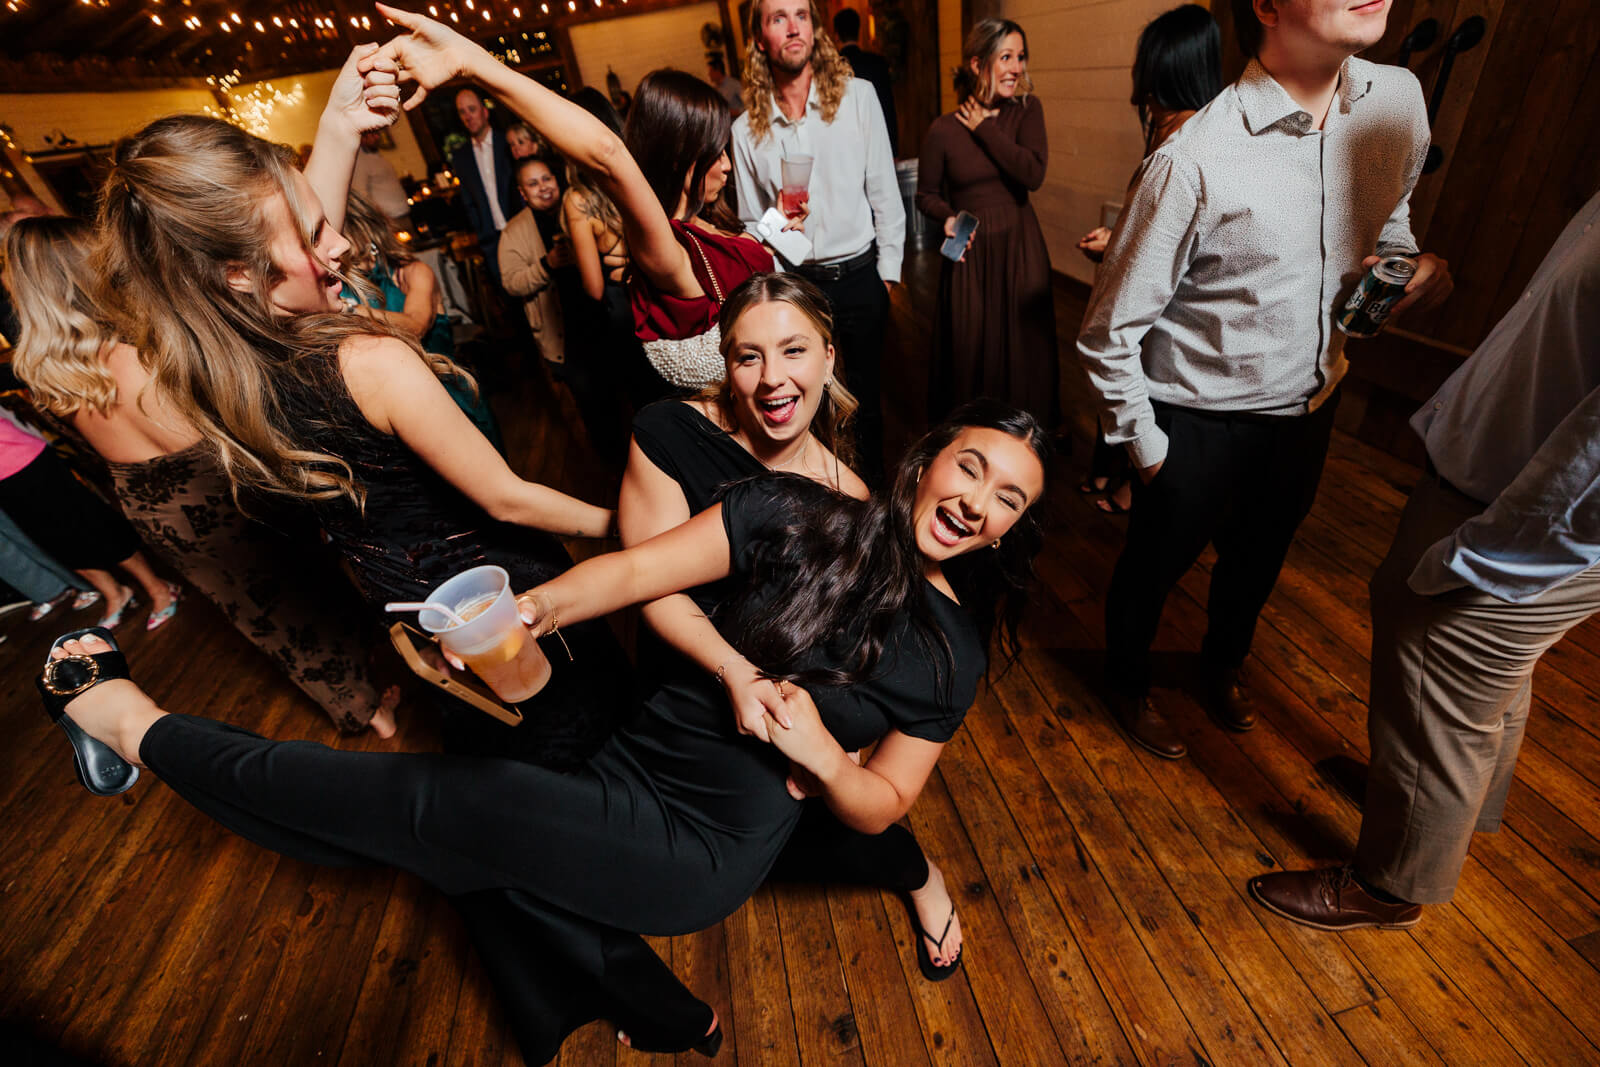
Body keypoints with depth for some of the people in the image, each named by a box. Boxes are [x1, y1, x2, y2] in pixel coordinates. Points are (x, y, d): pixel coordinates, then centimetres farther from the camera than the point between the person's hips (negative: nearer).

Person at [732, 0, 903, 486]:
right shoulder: (746, 128, -1)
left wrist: (888, 270, -2)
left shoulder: (858, 96, -3)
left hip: (859, 276, 0)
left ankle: (874, 481, 35)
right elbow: (752, 223, 6)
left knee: (866, 390, 13)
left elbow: (884, 191, 0)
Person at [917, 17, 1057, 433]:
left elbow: (1033, 174, -15)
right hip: (970, 251, -2)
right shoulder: (943, 129, -5)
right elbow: (926, 194, 5)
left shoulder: (1027, 110, 1)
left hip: (1020, 246, 2)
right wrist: (948, 217, -16)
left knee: (1025, 341, 10)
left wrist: (984, 128, -11)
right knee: (971, 347, 5)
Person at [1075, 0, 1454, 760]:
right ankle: (1127, 683, 45)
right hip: (1202, 419, -6)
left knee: (1259, 555, 25)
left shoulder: (1399, 101, -5)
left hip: (1311, 403, 6)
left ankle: (1222, 667, 56)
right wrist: (1143, 443, -11)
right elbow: (1110, 332, -19)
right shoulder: (1193, 162, -25)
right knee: (1155, 563, 15)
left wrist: (1411, 268, -2)